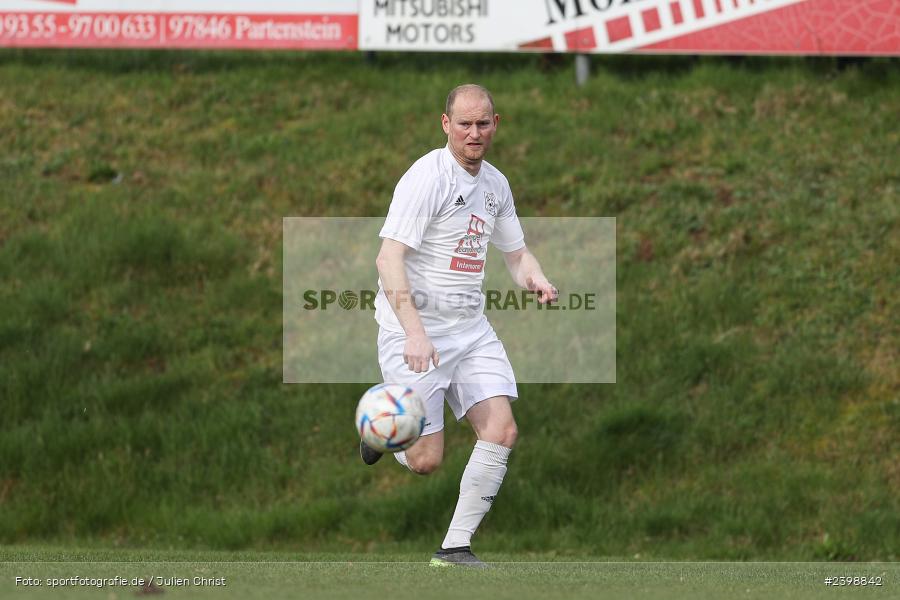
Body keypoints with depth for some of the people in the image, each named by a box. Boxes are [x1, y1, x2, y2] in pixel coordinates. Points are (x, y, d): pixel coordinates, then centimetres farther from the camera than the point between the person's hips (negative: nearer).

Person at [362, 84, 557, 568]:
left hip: (471, 328, 7)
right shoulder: (426, 177, -14)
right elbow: (389, 259, -20)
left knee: (501, 430, -11)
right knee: (425, 461, -9)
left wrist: (534, 279, -1)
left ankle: (456, 547, -2)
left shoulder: (495, 183, 11)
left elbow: (516, 252, 24)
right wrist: (414, 332, -30)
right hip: (416, 331, -7)